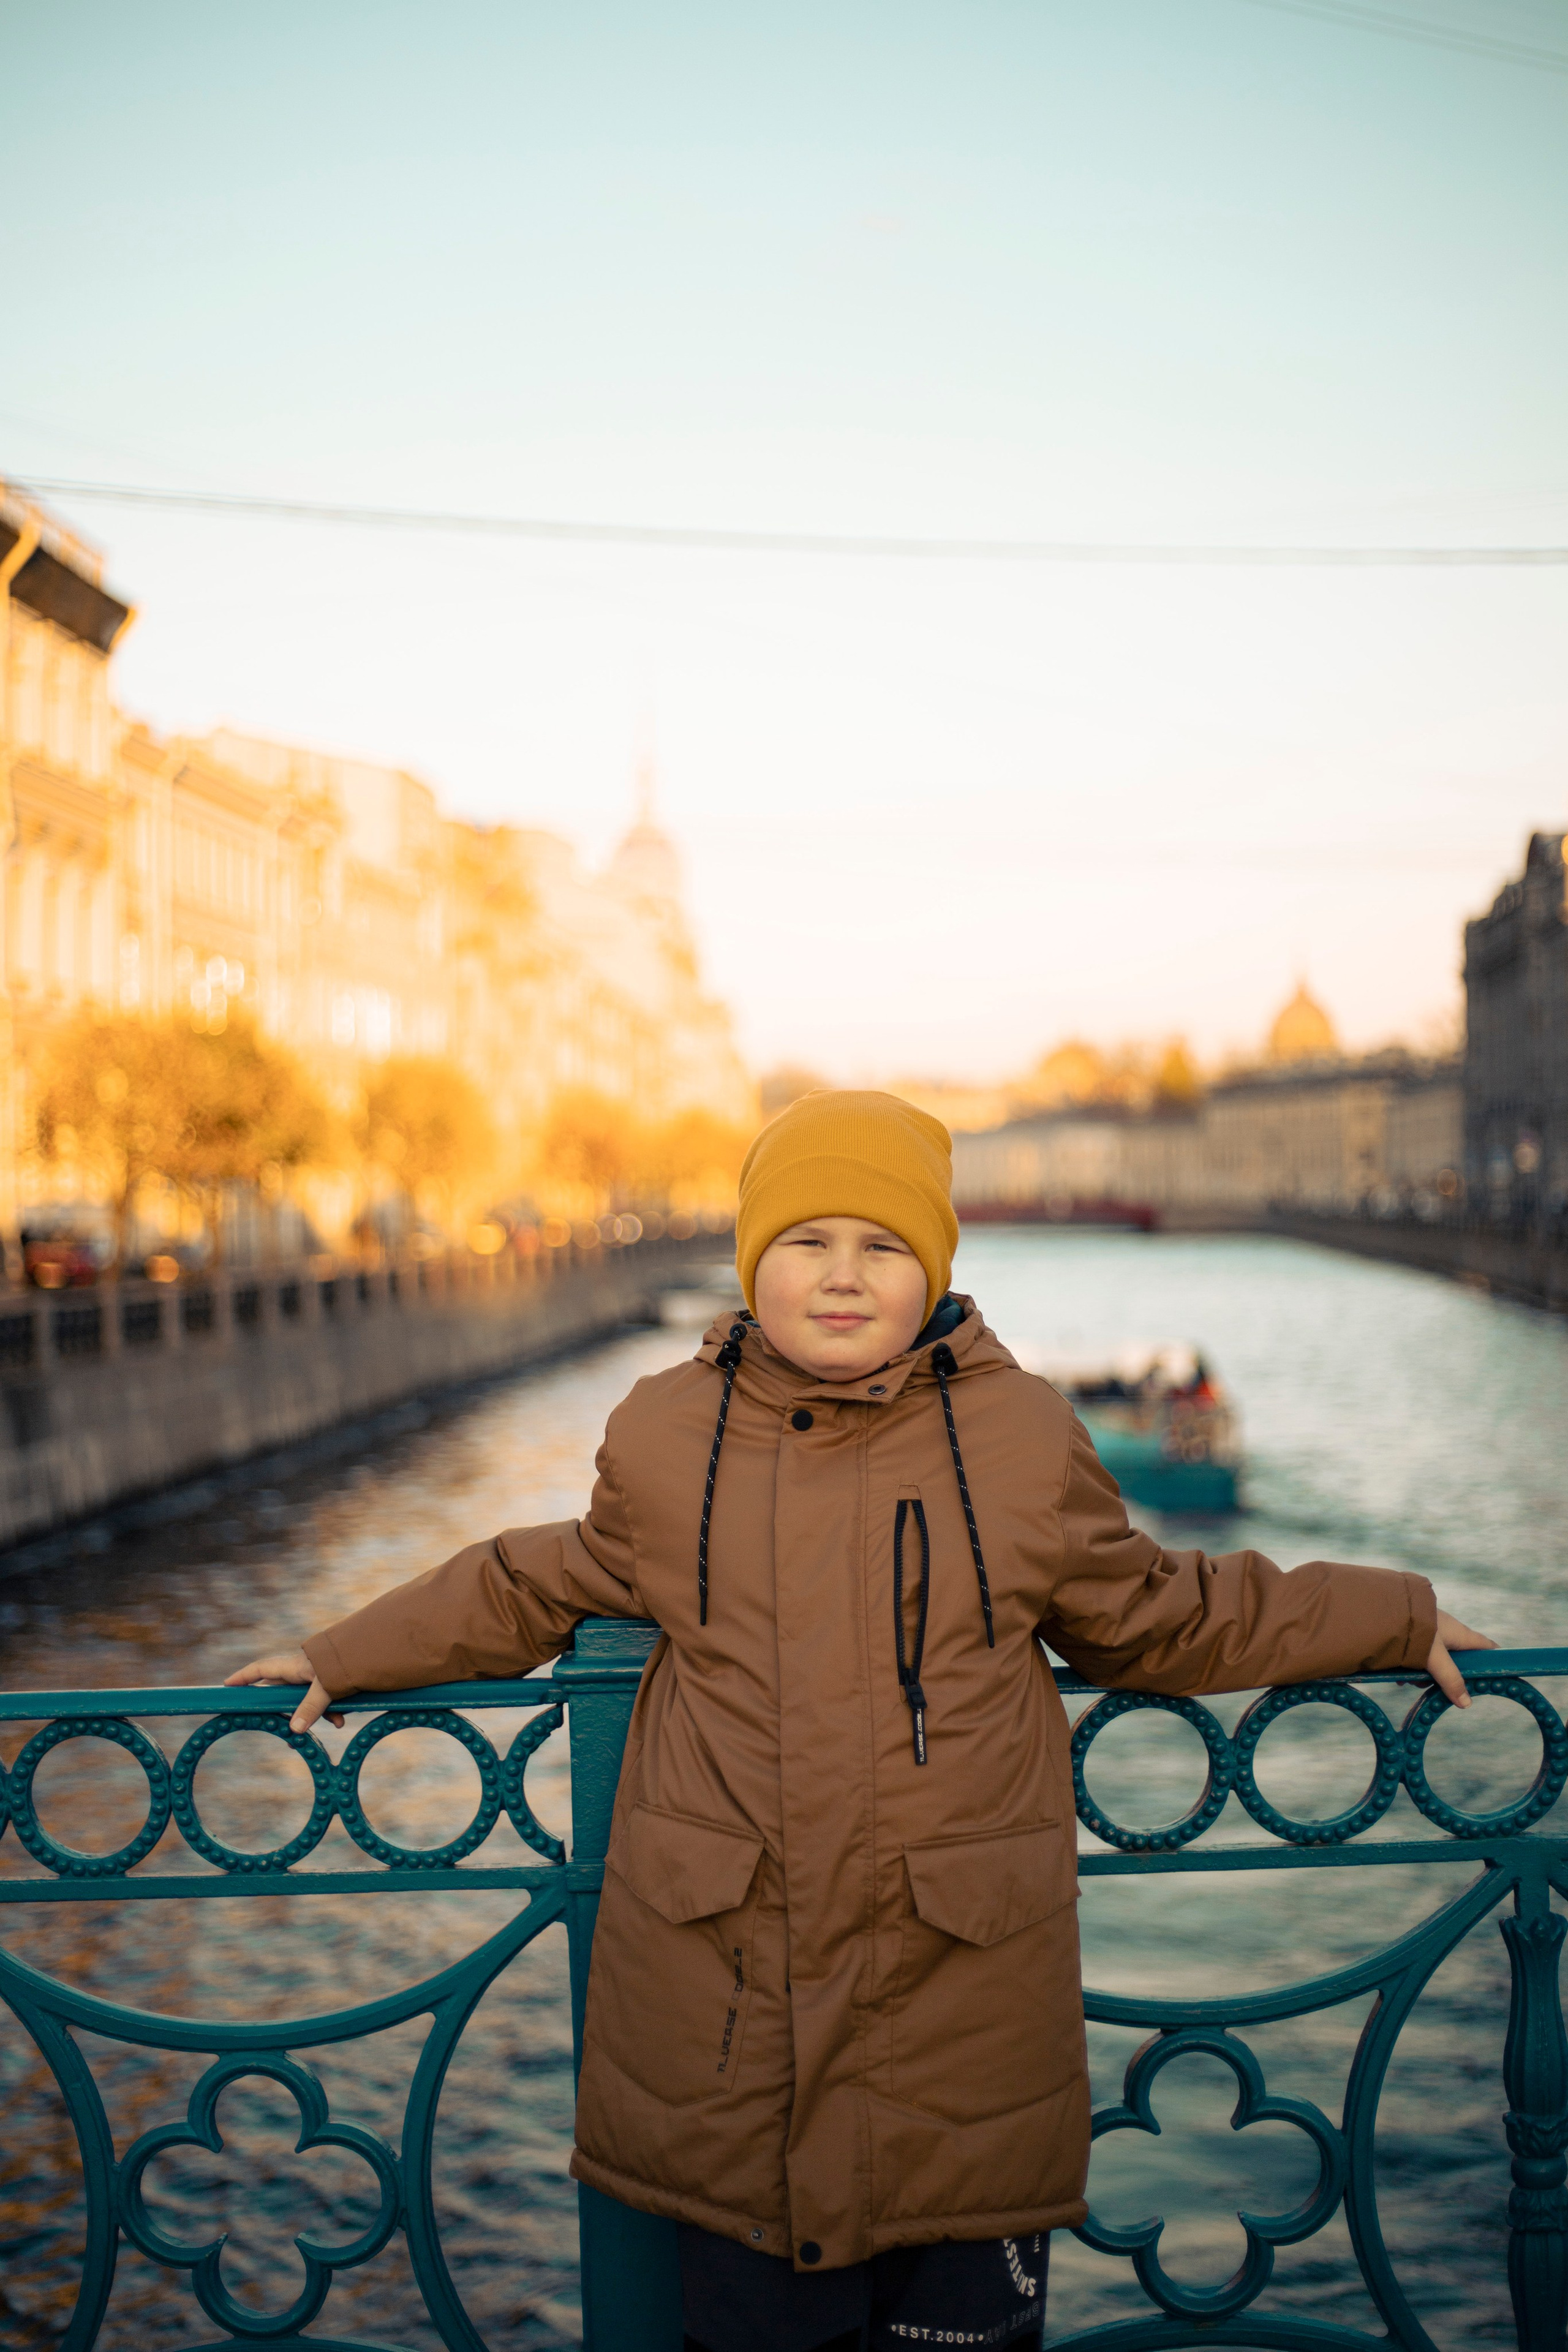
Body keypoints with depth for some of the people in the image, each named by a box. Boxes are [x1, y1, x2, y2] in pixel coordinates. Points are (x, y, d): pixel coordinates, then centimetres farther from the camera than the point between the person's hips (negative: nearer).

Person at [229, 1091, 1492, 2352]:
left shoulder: (1022, 1439, 2)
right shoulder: (667, 1434, 4)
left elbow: (1162, 1618, 15)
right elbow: (531, 1589, 20)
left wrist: (1395, 1619, 20)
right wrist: (341, 1658, 25)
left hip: (962, 1989, 0)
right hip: (724, 1999, 1)